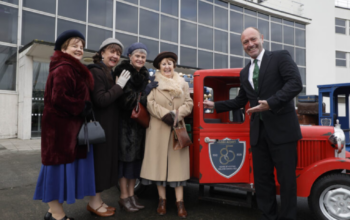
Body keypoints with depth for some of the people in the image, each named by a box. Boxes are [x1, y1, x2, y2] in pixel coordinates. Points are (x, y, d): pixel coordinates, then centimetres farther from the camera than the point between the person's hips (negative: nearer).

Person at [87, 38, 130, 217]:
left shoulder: (109, 73, 17)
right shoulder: (96, 71, -12)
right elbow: (100, 100, -22)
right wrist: (119, 86, -17)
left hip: (109, 126, 10)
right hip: (99, 125, -10)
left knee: (106, 160, 13)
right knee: (99, 161, -3)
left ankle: (98, 200, 24)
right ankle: (94, 202, 11)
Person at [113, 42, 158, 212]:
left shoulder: (144, 75, 14)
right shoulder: (123, 72, -8)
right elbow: (125, 100, -18)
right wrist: (145, 92, -18)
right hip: (125, 121, -7)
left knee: (136, 156, 8)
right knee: (125, 156, -4)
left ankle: (131, 194, 18)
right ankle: (124, 197, 6)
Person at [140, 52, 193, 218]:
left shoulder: (183, 84, 13)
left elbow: (189, 103, 6)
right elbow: (150, 103, -6)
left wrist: (177, 114, -12)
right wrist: (164, 113, -18)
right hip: (158, 128, -1)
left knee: (178, 162, 1)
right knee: (159, 161, 3)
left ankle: (180, 202, 5)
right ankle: (162, 200, 14)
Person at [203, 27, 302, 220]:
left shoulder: (280, 57, 1)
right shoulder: (245, 73, 18)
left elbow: (295, 83, -13)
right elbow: (240, 101, 25)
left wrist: (271, 103, -23)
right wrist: (215, 105, 21)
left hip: (281, 128, -5)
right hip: (258, 130, 6)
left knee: (286, 177, 2)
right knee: (262, 177, 11)